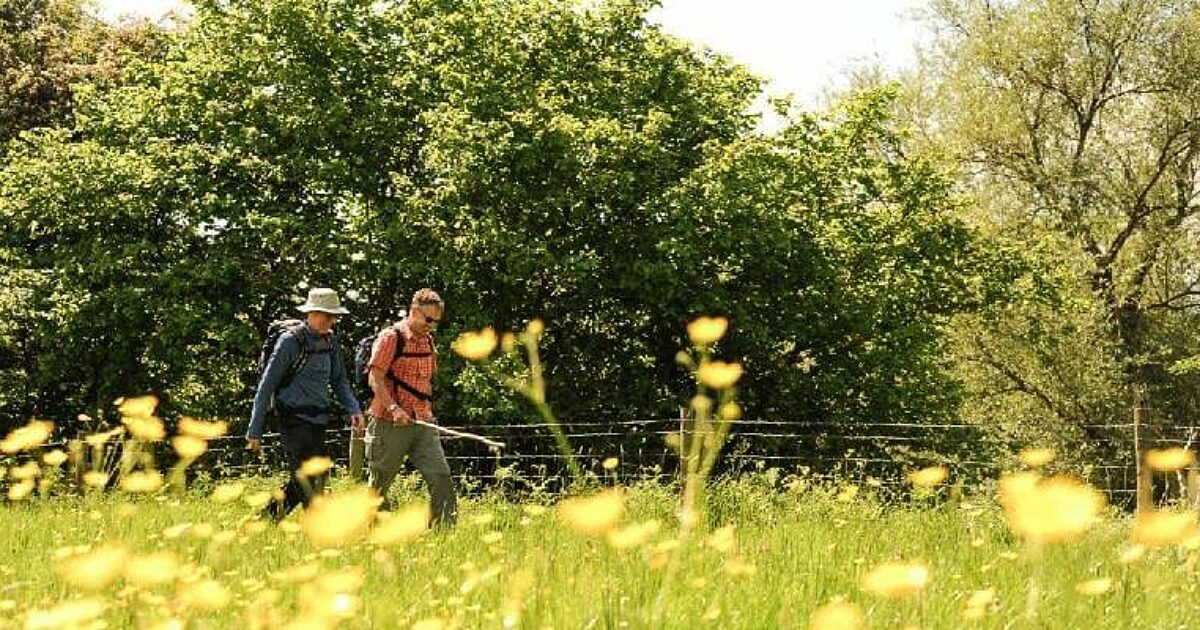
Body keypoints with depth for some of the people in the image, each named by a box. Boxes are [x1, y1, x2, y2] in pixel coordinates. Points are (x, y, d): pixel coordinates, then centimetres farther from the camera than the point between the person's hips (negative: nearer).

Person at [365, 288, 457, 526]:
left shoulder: (428, 341, 15)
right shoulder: (391, 337, -7)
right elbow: (374, 379, -13)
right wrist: (393, 408, -24)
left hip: (422, 422, 6)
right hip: (390, 423, -6)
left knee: (440, 474, -8)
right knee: (378, 484, 3)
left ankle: (446, 528, -8)